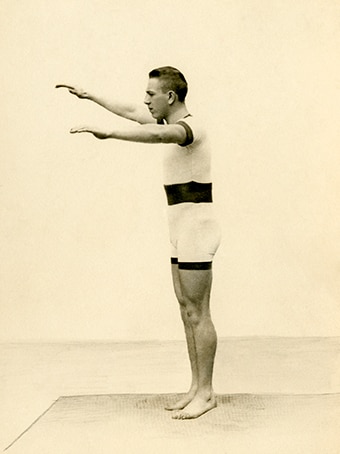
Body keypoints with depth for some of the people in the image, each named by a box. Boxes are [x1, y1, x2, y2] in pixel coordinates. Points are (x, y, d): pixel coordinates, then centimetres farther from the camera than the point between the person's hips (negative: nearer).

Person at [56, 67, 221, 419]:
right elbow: (130, 112, 26)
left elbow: (156, 135, -37)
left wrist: (108, 134, -44)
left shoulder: (189, 127, -15)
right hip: (181, 230, 10)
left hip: (196, 229, -10)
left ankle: (206, 392, 3)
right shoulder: (174, 123, 15)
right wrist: (89, 96, 31)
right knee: (186, 309, 10)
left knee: (197, 312, -6)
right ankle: (197, 387, 17)